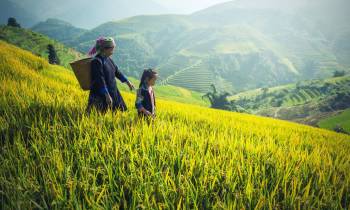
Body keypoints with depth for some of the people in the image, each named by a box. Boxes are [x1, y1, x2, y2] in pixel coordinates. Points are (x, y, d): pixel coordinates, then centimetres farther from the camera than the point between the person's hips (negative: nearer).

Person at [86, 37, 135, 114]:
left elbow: (117, 71, 19)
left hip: (113, 92, 9)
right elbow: (100, 80, -24)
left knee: (120, 111, 15)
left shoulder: (108, 59, 7)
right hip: (100, 95, -9)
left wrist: (128, 82, 23)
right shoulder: (97, 61, -19)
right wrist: (107, 96, -27)